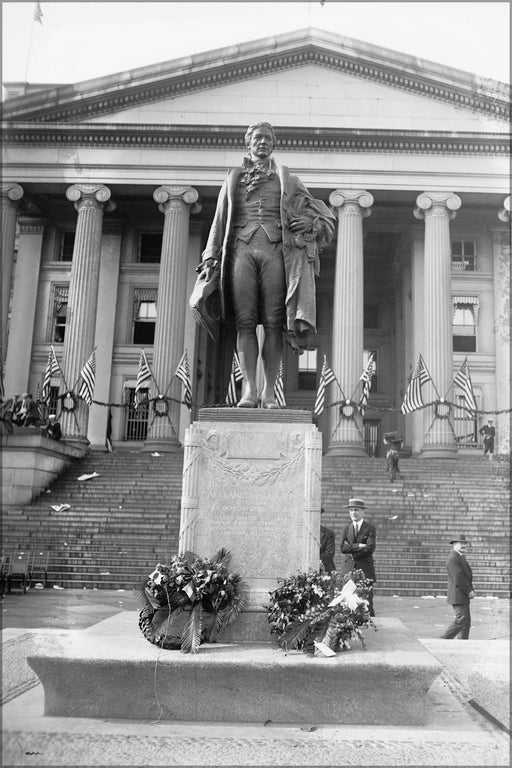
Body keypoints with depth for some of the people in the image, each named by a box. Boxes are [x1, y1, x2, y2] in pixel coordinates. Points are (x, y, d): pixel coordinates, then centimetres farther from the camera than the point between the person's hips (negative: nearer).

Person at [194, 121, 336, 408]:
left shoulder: (287, 181, 19)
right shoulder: (233, 180, 22)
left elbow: (327, 217, 20)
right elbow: (219, 222, 19)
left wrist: (312, 225, -3)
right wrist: (210, 259, 8)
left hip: (275, 251, -1)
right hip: (242, 250, 1)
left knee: (273, 323, -7)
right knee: (245, 322, -8)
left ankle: (269, 391, -6)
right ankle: (249, 388, -9)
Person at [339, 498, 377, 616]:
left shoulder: (370, 528, 4)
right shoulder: (346, 528, 13)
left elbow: (370, 548, -10)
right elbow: (343, 548, 0)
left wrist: (352, 554, -9)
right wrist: (359, 546, -11)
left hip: (365, 570, -3)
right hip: (348, 569, 3)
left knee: (367, 601, -3)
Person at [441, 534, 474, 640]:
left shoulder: (460, 557, 18)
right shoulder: (453, 558, -16)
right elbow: (458, 578, -22)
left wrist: (471, 590, 6)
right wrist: (469, 591, -16)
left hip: (463, 596, 10)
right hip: (458, 595, -10)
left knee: (466, 621, 9)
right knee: (461, 619, -11)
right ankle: (444, 640, -4)